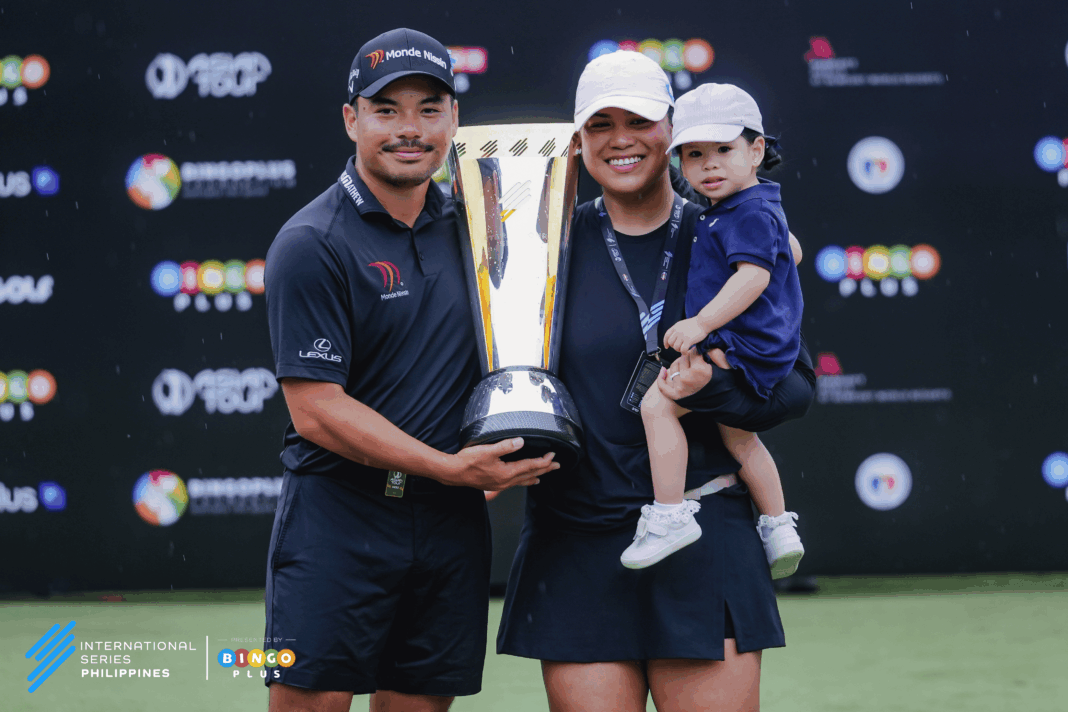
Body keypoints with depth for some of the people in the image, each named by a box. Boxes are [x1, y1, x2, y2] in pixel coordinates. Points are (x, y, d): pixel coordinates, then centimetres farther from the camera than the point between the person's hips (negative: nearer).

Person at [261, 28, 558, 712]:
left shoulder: (464, 224, 11)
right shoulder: (312, 244, -8)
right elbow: (317, 410, -13)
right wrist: (449, 467, -17)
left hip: (451, 525, 6)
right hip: (339, 512, -6)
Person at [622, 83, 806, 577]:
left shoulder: (751, 213, -16)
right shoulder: (742, 210, 17)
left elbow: (754, 275, -29)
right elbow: (791, 252, 34)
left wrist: (702, 322, -33)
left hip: (742, 345, -12)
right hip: (755, 351, 12)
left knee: (657, 403, -21)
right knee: (737, 435, 28)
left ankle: (670, 516, -22)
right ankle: (778, 528, 38)